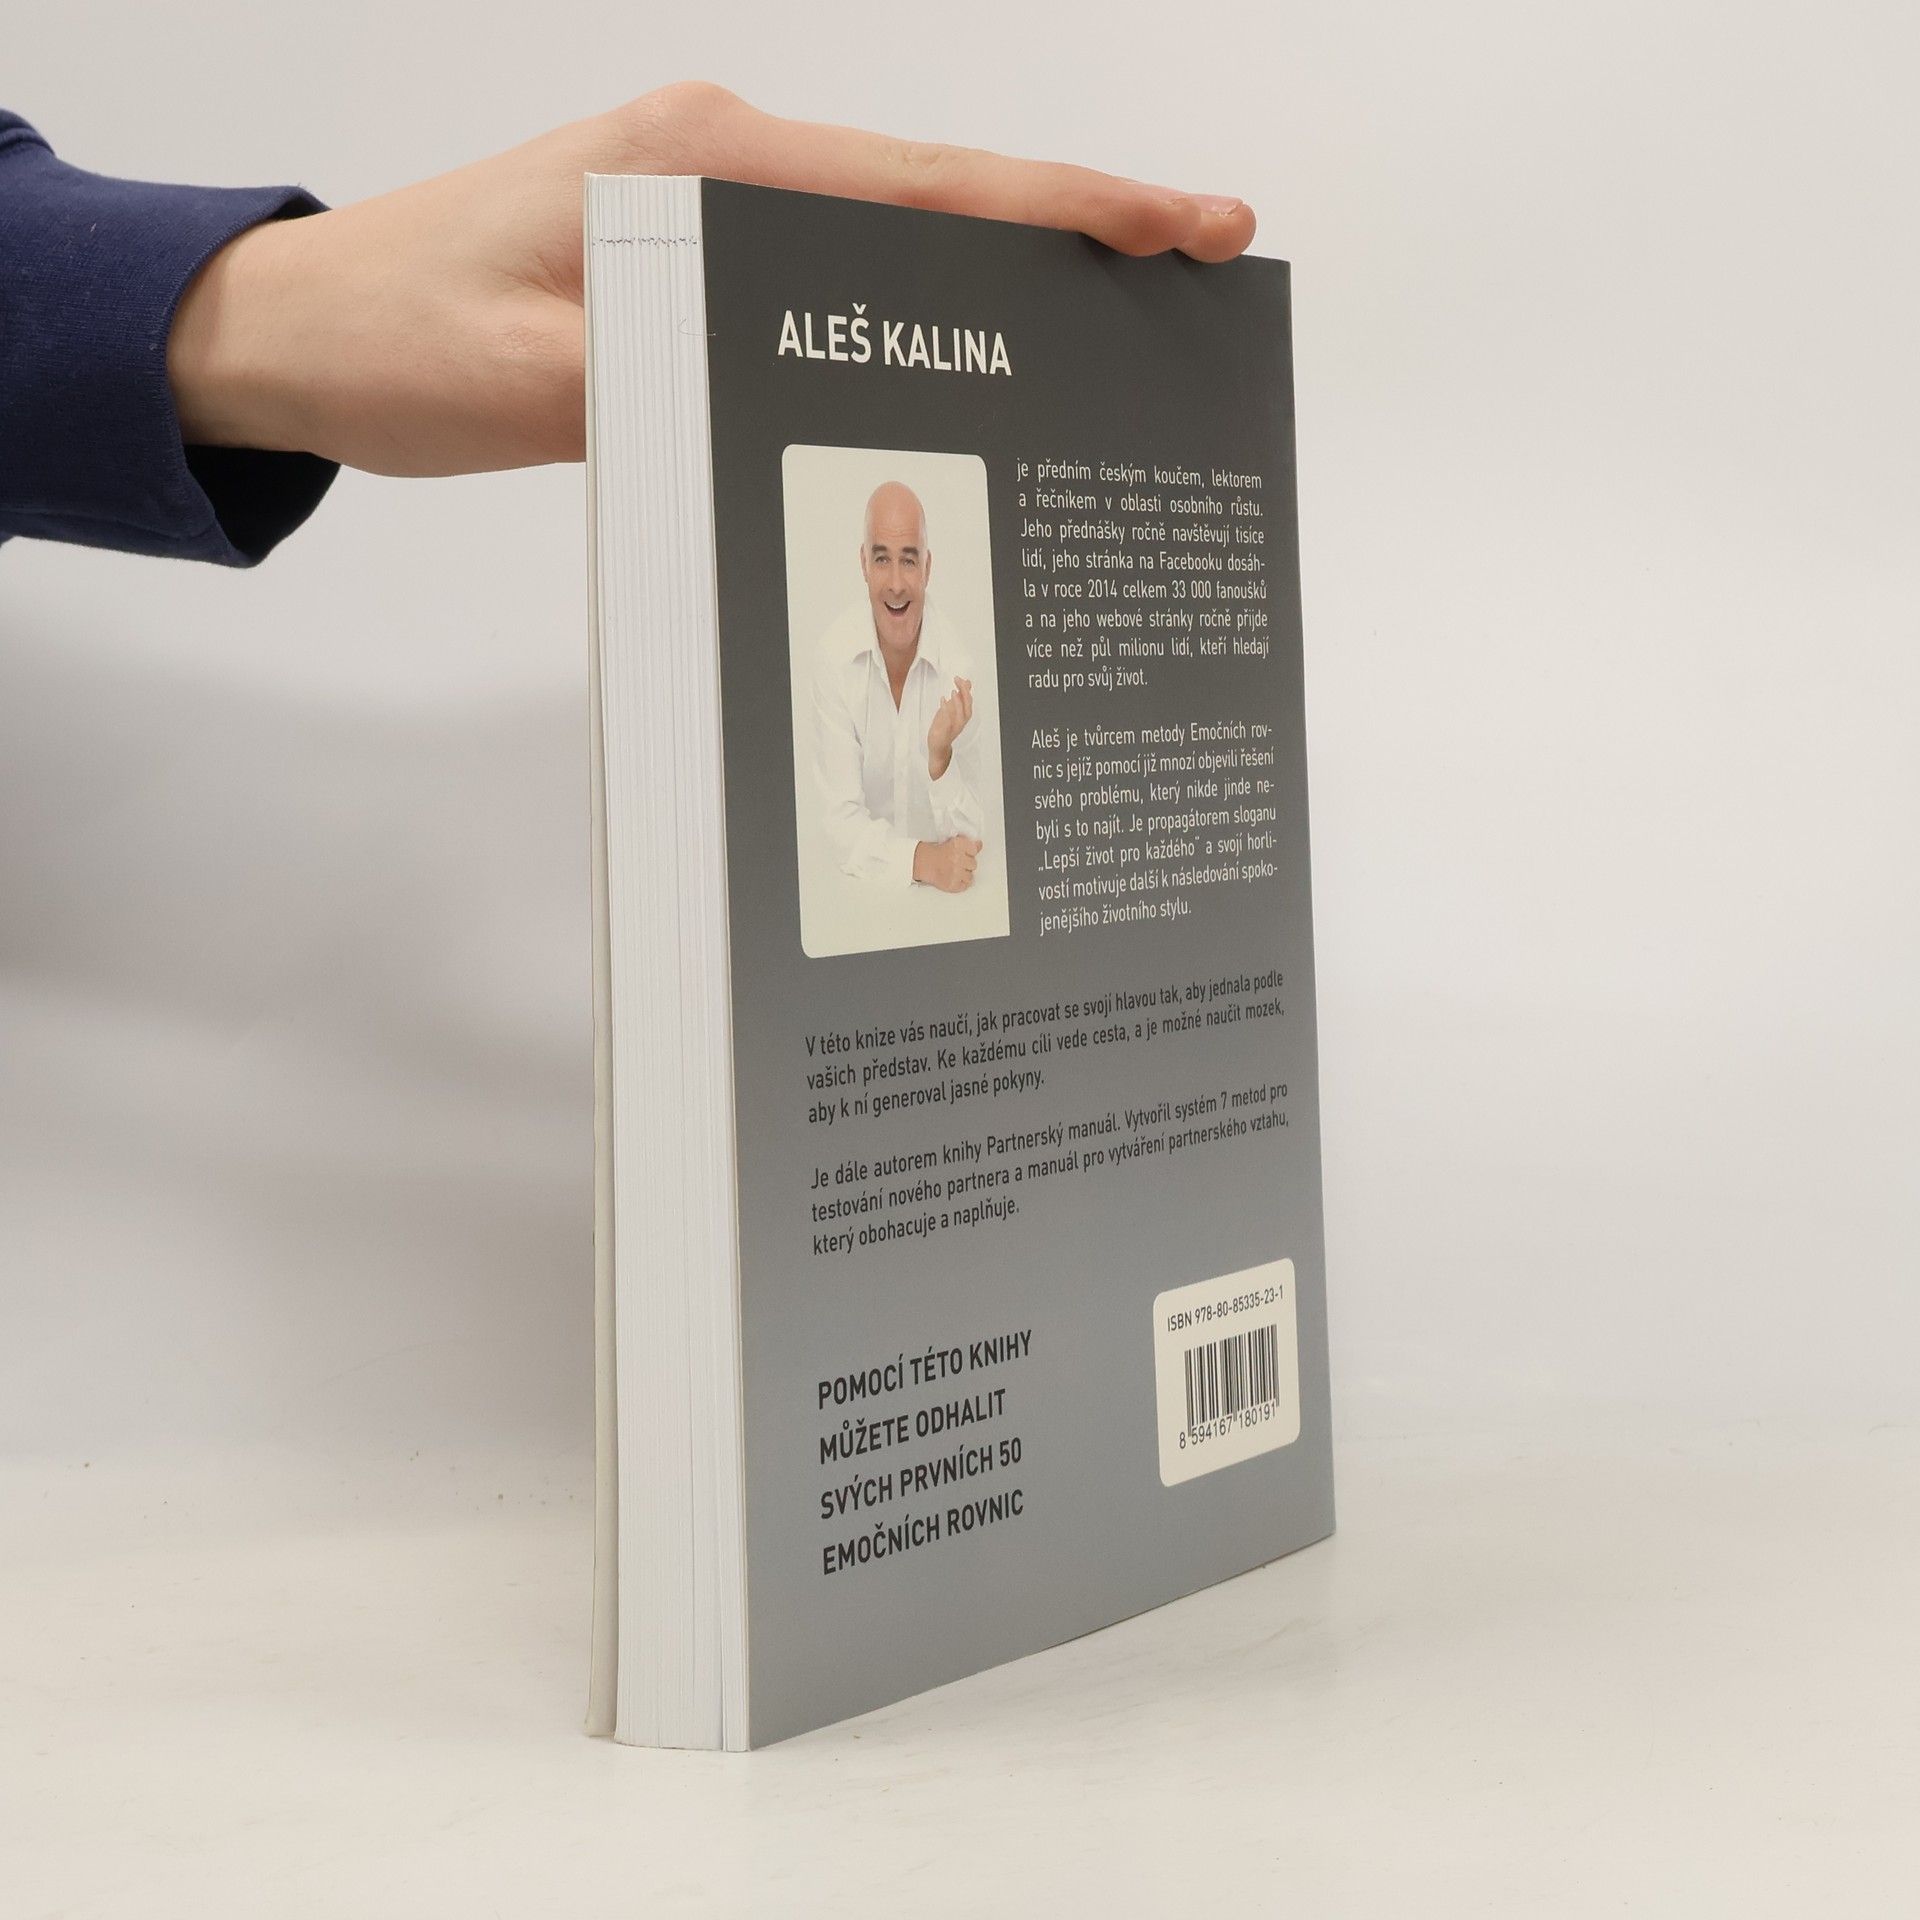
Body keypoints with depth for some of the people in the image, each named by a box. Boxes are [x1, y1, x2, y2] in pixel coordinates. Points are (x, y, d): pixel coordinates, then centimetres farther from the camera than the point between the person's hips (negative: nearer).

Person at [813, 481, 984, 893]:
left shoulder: (958, 662, -9)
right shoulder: (836, 655, -10)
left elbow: (969, 839, -9)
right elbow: (843, 825, -12)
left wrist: (941, 758, -25)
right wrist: (922, 860, -27)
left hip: (944, 890, 1)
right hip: (864, 886, -1)